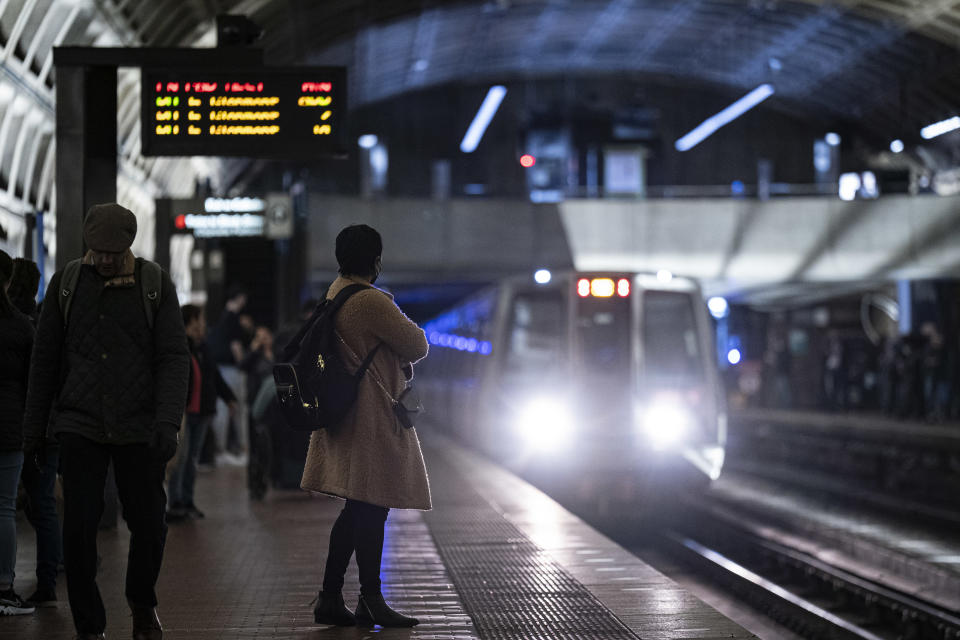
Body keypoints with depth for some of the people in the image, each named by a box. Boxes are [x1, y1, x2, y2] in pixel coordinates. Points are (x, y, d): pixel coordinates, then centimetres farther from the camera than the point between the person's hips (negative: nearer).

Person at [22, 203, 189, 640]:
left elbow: (174, 357, -2)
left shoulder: (154, 283, 2)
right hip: (79, 425, 1)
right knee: (79, 529, -3)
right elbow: (45, 357, 9)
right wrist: (34, 425, 7)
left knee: (149, 525, 1)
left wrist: (167, 423, -12)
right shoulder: (67, 282, 5)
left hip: (138, 428, -1)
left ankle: (143, 605, 29)